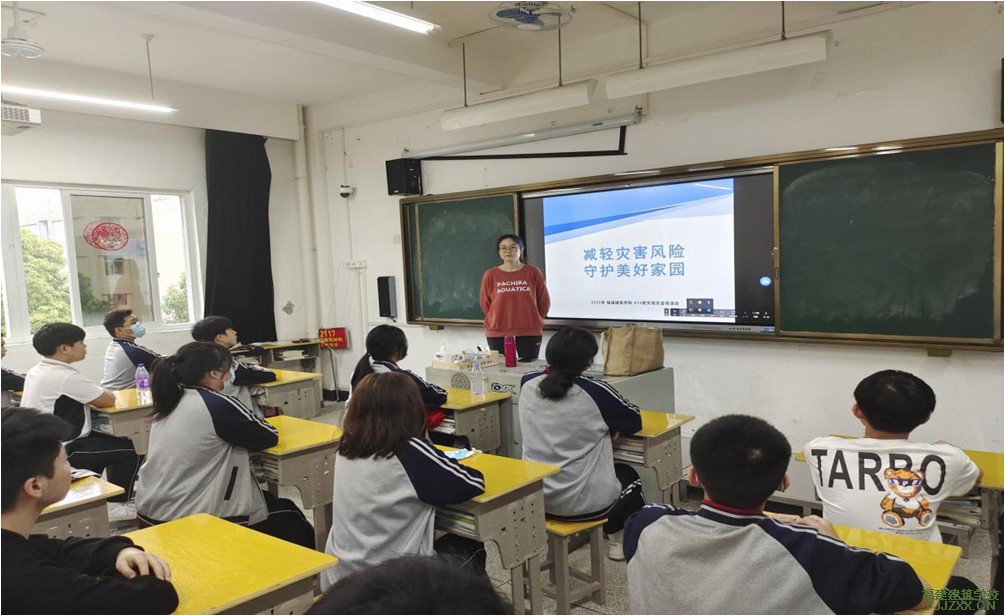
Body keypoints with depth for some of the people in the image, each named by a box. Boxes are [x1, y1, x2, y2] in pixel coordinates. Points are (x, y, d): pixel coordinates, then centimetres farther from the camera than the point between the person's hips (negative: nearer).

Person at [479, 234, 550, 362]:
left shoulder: (534, 272, 2)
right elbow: (485, 303, 10)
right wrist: (500, 320, 10)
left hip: (529, 333, 0)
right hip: (498, 334, 0)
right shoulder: (490, 275, 2)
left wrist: (535, 321, 12)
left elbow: (544, 302, 9)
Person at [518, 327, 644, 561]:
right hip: (585, 503, -5)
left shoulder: (527, 384, -5)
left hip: (534, 499, 5)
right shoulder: (595, 392, -19)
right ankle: (621, 540, 35)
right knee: (629, 476, 30)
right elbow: (635, 421, -1)